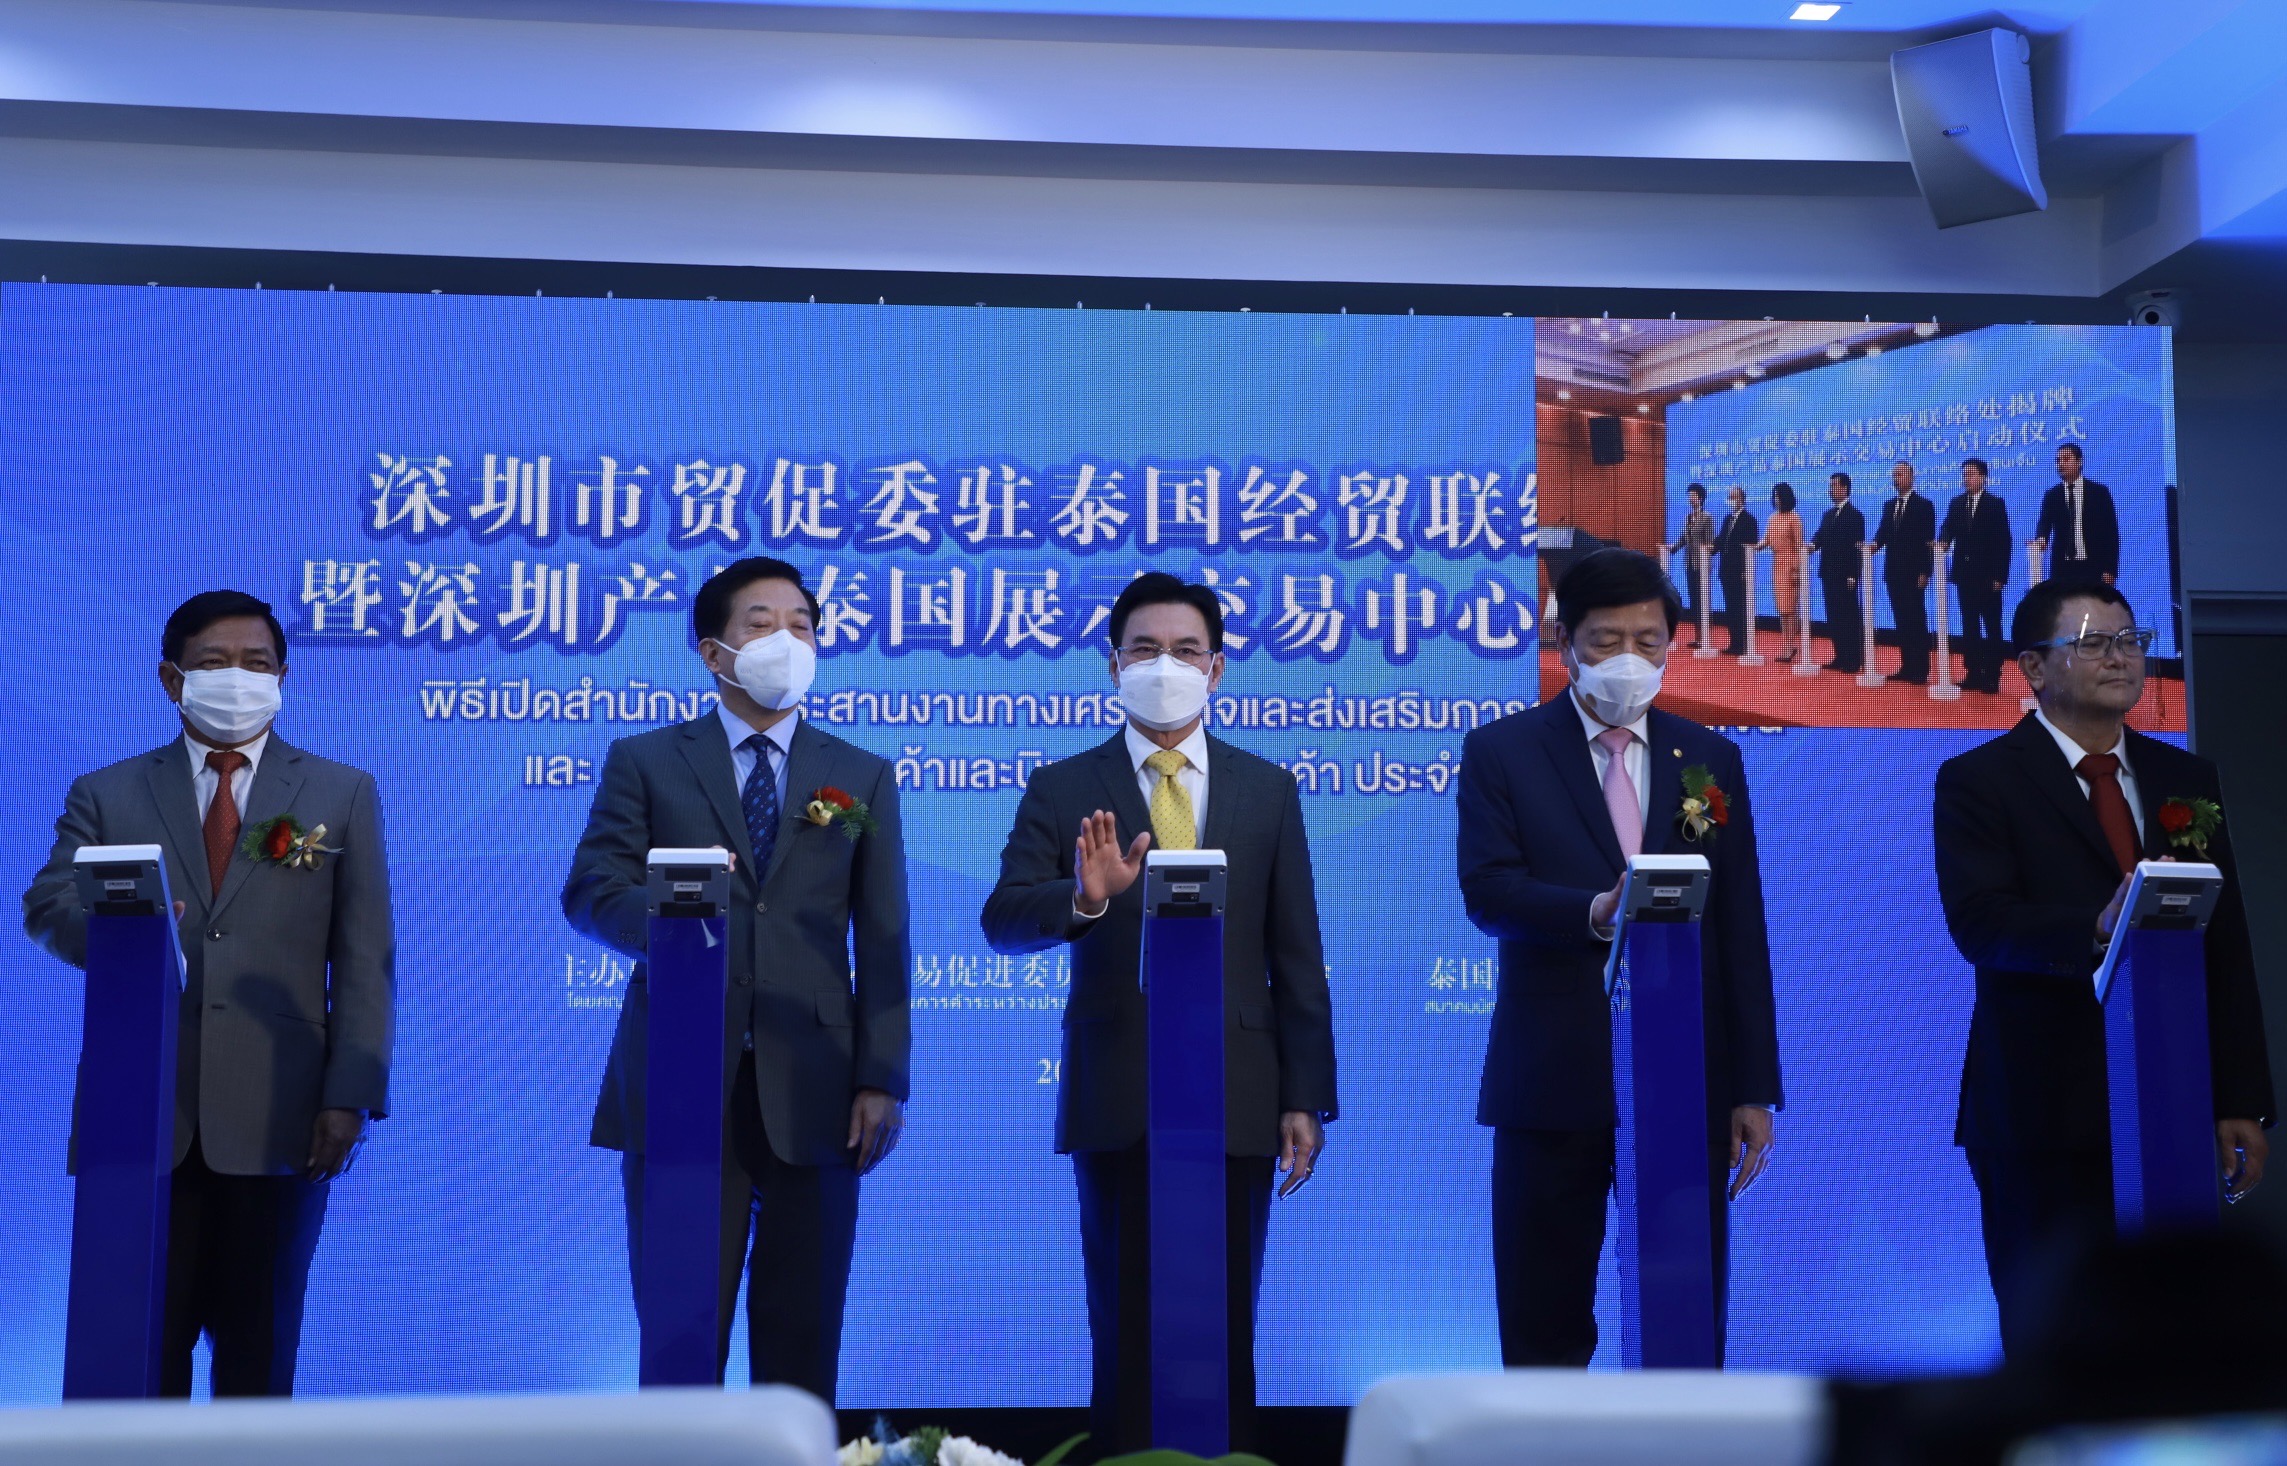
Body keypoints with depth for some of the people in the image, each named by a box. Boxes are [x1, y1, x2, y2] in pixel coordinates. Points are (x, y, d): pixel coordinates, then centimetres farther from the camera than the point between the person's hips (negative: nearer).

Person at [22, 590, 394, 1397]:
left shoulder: (342, 795, 10)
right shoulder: (105, 795, 13)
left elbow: (364, 960, 4)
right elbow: (47, 905, -1)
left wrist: (349, 1097, -5)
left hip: (275, 1119, 0)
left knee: (258, 1342, 6)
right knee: (143, 1340, 5)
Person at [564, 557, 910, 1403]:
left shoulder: (863, 778, 12)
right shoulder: (644, 762, 9)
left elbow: (883, 941, 7)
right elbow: (589, 890, -1)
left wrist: (882, 1079, -2)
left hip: (811, 1088, 1)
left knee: (802, 1332, 6)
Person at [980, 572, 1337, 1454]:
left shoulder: (1267, 790, 7)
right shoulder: (1062, 790, 3)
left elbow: (1295, 957, 5)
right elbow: (1002, 922, -8)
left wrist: (1305, 1098, 1)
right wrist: (1082, 897, -29)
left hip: (1236, 1095, 1)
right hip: (1115, 1099, -1)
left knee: (1227, 1329, 8)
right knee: (1125, 1329, 6)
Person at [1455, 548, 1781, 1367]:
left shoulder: (1711, 759, 11)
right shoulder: (1500, 753, 3)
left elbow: (1741, 929, 9)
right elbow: (1487, 892, -11)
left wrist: (1754, 1088, 6)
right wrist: (1595, 911, -29)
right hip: (1554, 1084, -2)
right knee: (1544, 1332, 6)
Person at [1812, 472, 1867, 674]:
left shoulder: (1854, 515, -7)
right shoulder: (1828, 515, 17)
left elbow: (1857, 547, -12)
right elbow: (1820, 538, 11)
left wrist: (1852, 576, -17)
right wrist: (1813, 545, -14)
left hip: (1845, 576, -8)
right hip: (1829, 574, 8)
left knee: (1849, 618, -4)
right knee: (1834, 618, 9)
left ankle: (1854, 661, -1)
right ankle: (1841, 658, 15)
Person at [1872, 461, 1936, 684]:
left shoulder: (1923, 506, -5)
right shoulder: (1889, 506, 15)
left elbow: (1928, 541, -9)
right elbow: (1883, 533, 10)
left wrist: (1924, 573, -15)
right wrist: (1876, 543, -14)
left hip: (1913, 574, -6)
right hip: (1893, 572, 6)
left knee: (1916, 621, -4)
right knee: (1901, 621, 8)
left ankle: (1920, 670, -1)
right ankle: (1907, 667, 11)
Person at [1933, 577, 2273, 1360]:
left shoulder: (2187, 779, 16)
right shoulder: (1978, 781, 0)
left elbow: (2228, 947, 14)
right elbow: (1979, 922, -14)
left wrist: (2243, 1102, 8)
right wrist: (2096, 928, -31)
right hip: (2045, 1116, -4)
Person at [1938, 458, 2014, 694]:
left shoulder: (1996, 504, -3)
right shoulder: (1956, 503, 11)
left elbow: (2004, 542, -6)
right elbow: (1948, 530, 5)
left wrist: (2000, 576, -11)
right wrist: (1943, 543, -20)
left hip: (1988, 576, -5)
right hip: (1964, 574, 5)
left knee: (1992, 627, -1)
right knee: (1969, 626, 8)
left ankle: (1992, 676, 1)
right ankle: (1973, 673, 13)